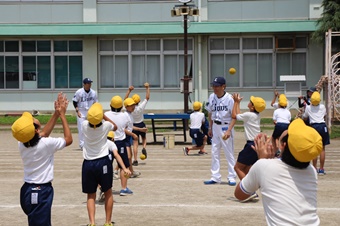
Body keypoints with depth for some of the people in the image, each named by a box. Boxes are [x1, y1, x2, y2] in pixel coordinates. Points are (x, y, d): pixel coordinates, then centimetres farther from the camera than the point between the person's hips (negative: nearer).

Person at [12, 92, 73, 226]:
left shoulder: (22, 144, -1)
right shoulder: (46, 144, -21)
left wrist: (56, 114, 12)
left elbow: (43, 135, 16)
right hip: (41, 192, -8)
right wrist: (62, 115, -1)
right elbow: (68, 140, -4)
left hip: (27, 190, 8)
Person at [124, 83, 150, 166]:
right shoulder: (141, 107, -16)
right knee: (144, 138, 27)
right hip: (141, 125, 0)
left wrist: (129, 90, -1)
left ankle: (135, 160, -2)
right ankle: (144, 148, -3)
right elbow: (147, 97, -7)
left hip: (134, 126, 0)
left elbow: (125, 99, 0)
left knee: (135, 143, 2)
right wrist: (147, 88, -1)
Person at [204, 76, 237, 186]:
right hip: (215, 126, 6)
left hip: (226, 127, -6)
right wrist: (210, 128, 13)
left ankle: (232, 177, 11)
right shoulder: (212, 97, 0)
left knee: (229, 153, 1)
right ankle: (215, 177, 18)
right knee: (214, 152, 9)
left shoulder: (229, 98, -17)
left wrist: (229, 130, -27)